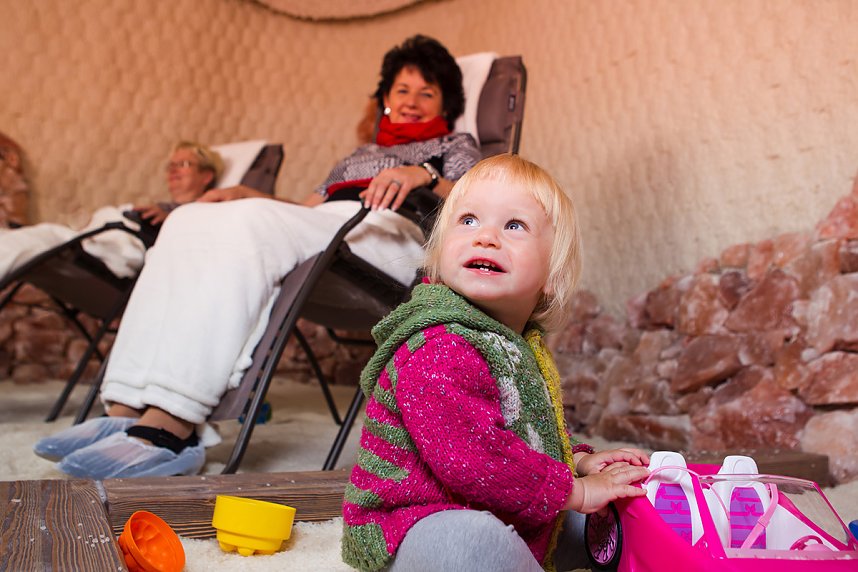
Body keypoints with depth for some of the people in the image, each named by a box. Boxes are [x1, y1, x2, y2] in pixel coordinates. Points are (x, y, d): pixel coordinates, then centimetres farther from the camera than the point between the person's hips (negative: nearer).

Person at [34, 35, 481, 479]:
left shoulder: (455, 146, 26)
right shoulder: (360, 154, 41)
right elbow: (305, 212, 31)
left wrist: (425, 175, -14)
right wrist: (244, 193, 15)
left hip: (386, 233, -6)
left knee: (247, 223, -33)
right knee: (190, 219, -19)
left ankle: (171, 424, -44)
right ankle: (128, 407, -33)